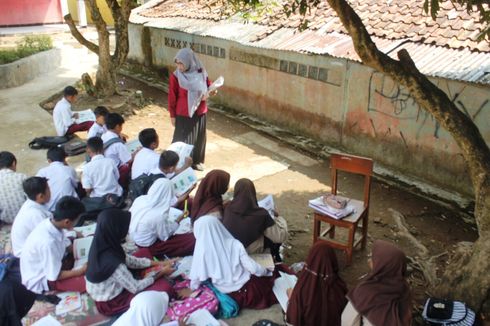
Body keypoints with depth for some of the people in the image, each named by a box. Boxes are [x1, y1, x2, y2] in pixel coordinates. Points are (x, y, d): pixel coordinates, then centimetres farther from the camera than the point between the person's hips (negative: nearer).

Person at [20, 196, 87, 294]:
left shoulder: (52, 223, -14)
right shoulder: (48, 242, -37)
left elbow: (69, 247, 4)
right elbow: (54, 276, -26)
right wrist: (82, 270, -19)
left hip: (49, 264, 8)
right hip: (40, 280, -8)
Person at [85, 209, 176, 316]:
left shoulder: (101, 245, -13)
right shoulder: (113, 263, -38)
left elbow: (128, 260, 2)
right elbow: (136, 287, -23)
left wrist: (159, 263, 1)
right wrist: (161, 272, -11)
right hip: (110, 303, -8)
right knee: (165, 287, -18)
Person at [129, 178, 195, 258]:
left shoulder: (140, 199, -17)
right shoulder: (159, 215, -34)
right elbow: (165, 236, -17)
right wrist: (179, 220, -6)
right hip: (147, 246, -7)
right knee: (192, 240, -8)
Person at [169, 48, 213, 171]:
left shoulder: (201, 73, -7)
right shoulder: (175, 77, -15)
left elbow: (208, 86, 11)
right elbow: (172, 97, -7)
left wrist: (207, 93, -11)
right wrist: (172, 115, -5)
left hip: (200, 112, 4)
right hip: (183, 114, -4)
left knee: (199, 138, 16)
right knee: (183, 139, 4)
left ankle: (197, 161, 35)